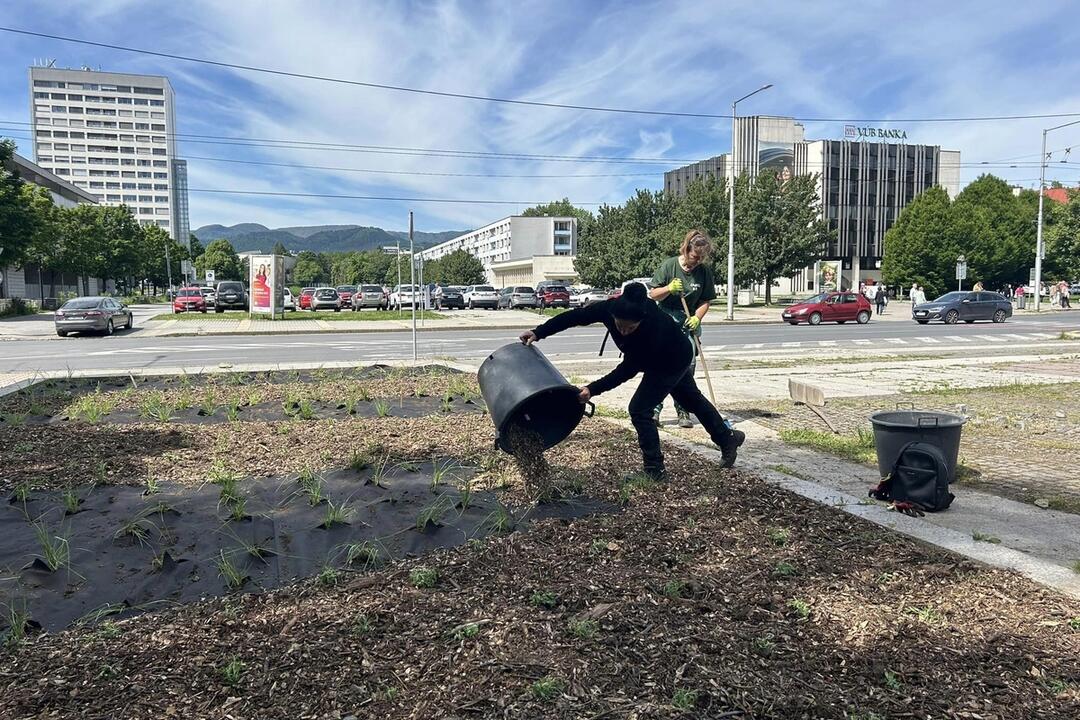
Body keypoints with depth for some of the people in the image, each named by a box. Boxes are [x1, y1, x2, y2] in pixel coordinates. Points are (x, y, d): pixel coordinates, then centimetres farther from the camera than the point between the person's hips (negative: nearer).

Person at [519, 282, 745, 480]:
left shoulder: (654, 327, -44)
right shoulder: (610, 308, -30)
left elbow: (627, 370, -38)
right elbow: (575, 316, -27)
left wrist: (593, 389, -42)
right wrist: (539, 333, -33)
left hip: (673, 361, -8)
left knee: (640, 409, -13)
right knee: (691, 399, 25)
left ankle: (655, 470, -1)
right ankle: (728, 438, 46)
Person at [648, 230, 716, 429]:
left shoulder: (704, 271, 0)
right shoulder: (669, 265, -8)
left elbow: (705, 300, 6)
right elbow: (653, 294, -4)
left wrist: (697, 317, -11)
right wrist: (669, 288, -23)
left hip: (690, 322, 3)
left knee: (688, 366, 0)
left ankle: (683, 412, 10)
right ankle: (654, 409, -9)